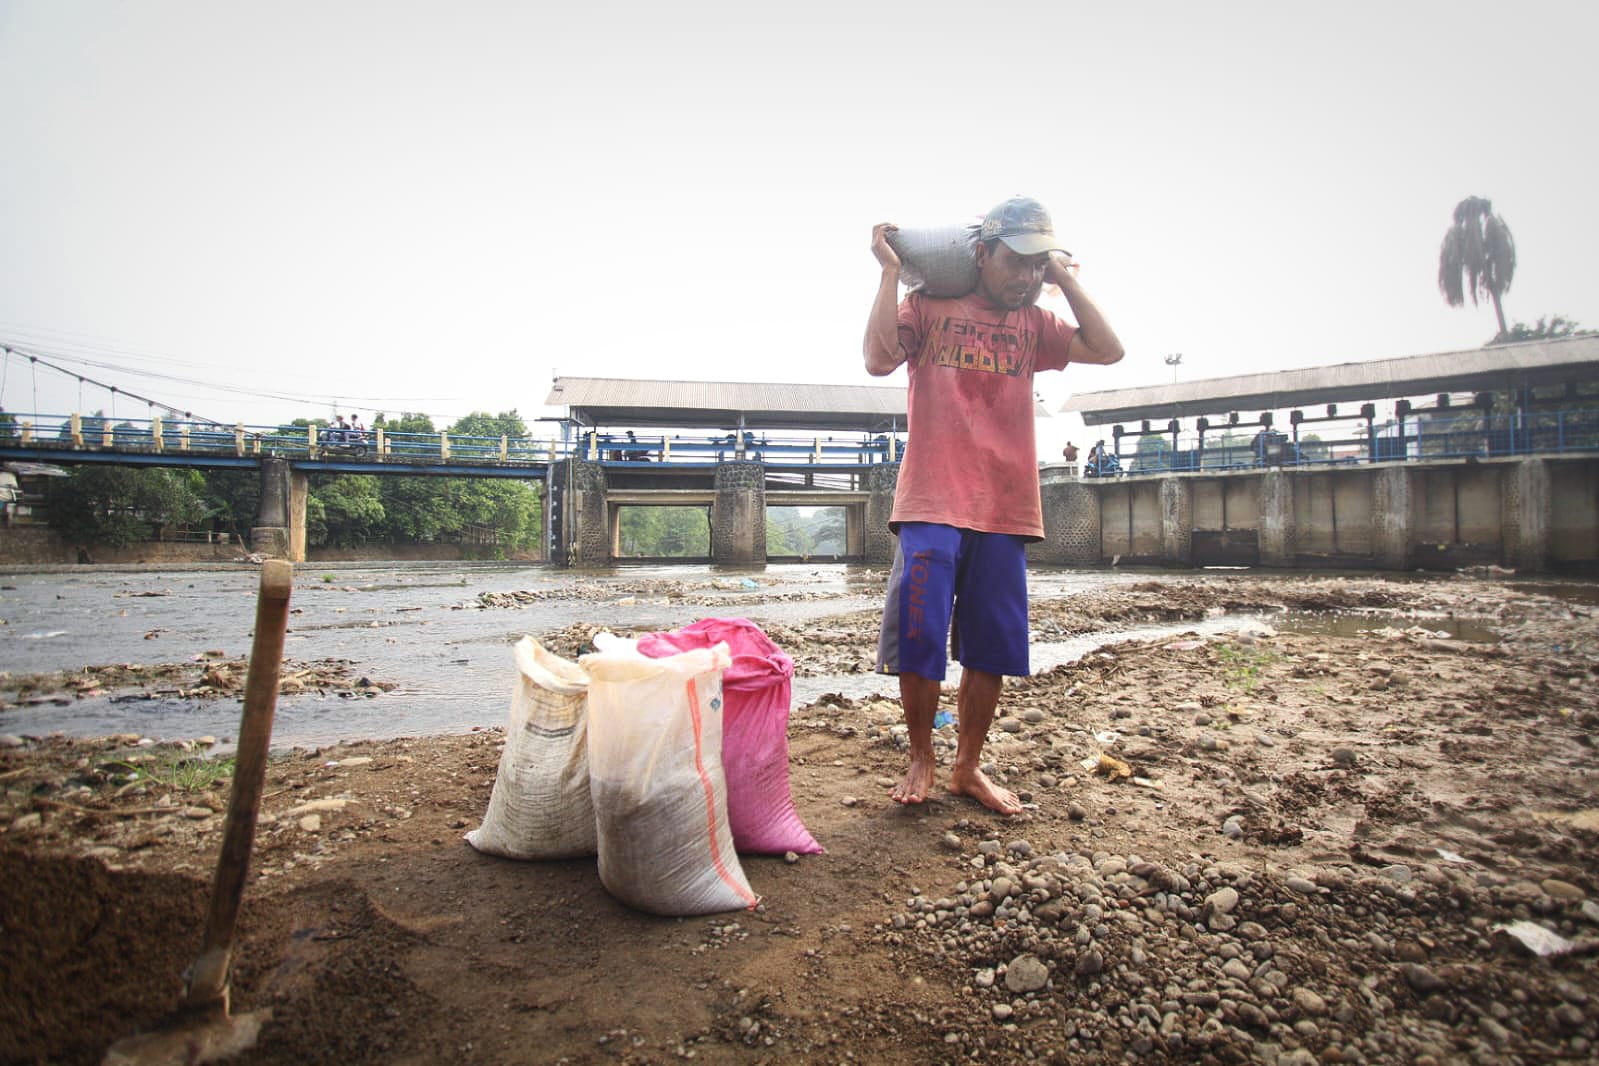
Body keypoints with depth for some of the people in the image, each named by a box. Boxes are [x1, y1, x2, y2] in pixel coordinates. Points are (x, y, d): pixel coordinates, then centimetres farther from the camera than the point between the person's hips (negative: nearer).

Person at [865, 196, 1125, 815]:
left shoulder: (1033, 323, 14)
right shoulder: (927, 307, 4)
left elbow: (1107, 349, 4)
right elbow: (878, 359, -12)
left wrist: (1066, 280, 7)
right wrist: (890, 273, -9)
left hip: (1006, 511, 4)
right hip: (932, 507, -4)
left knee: (992, 649, 6)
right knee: (917, 641, -5)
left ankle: (968, 767, 23)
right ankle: (921, 759, 18)